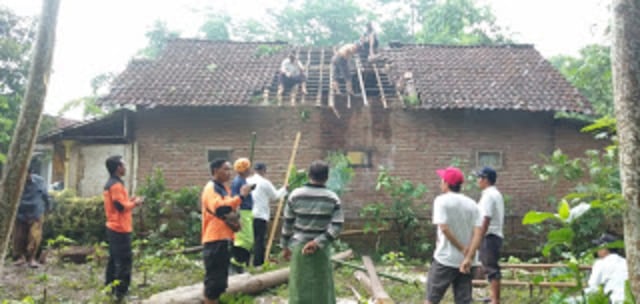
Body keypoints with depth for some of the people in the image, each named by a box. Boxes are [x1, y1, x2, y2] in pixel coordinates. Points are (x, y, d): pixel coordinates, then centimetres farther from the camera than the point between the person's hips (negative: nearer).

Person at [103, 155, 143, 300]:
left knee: (114, 259, 16)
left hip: (113, 228, 10)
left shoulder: (110, 184, 14)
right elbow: (121, 207, -23)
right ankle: (121, 291, -1)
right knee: (124, 260, -5)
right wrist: (134, 203, -8)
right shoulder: (116, 185, -19)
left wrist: (129, 200, 11)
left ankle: (110, 288, 24)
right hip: (120, 229, -10)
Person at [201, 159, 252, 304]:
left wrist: (234, 221, 6)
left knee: (220, 279, 15)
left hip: (224, 239, 10)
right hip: (215, 240, -10)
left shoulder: (224, 188, 17)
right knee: (214, 279, -7)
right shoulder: (211, 188, -13)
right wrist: (241, 196, -28)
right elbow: (219, 208, -30)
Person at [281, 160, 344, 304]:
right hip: (321, 249, 0)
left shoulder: (295, 195, -3)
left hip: (299, 247, 1)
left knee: (300, 286, 8)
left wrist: (285, 246, 11)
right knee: (321, 286, 10)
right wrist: (318, 242, -14)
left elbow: (287, 223, 1)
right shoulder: (333, 198, -4)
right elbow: (337, 226, -12)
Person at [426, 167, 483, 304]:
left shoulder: (442, 200, -7)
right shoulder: (472, 204, 7)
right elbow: (478, 233, -5)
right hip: (465, 261, 5)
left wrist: (462, 249, -13)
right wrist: (468, 258, -12)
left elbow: (444, 228, -19)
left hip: (445, 259, -5)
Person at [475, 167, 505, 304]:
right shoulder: (496, 194, 17)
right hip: (496, 234, 10)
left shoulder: (488, 195, -15)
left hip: (489, 236, -10)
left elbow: (486, 220, -22)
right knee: (492, 268, 18)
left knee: (491, 268, -7)